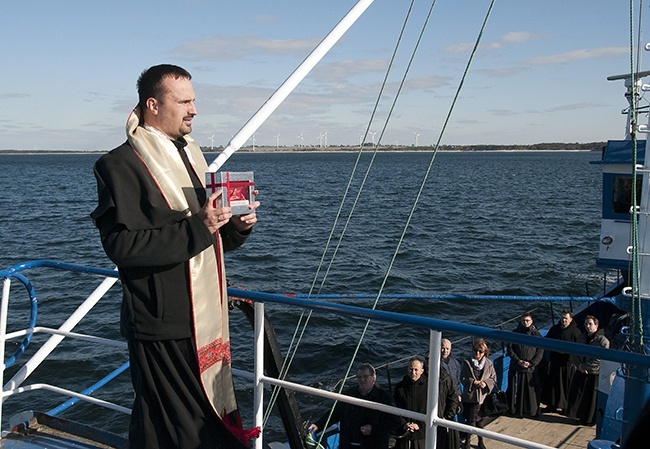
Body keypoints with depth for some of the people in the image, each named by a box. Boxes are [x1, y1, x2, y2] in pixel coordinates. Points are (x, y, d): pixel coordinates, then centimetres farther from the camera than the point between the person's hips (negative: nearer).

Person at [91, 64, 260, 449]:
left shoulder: (191, 154, 18)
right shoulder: (122, 165, -9)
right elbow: (121, 245, -20)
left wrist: (239, 225, 1)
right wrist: (197, 227, -23)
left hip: (209, 323, 8)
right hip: (164, 327, -8)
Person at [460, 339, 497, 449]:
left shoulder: (489, 364, -2)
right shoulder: (466, 362, -7)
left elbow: (493, 379, 3)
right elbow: (463, 378, -7)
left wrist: (485, 383, -16)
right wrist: (474, 382, -20)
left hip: (483, 397, 1)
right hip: (469, 396, -1)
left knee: (480, 420, 13)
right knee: (470, 420, 6)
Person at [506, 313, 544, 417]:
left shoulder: (536, 334, 2)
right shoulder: (515, 333, 3)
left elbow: (540, 351, -1)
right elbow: (510, 349, 1)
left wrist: (531, 363, -12)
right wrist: (518, 361, -11)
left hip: (531, 368, 0)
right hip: (516, 367, 1)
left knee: (531, 389, 3)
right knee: (516, 389, 5)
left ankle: (532, 411, 17)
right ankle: (515, 410, 18)